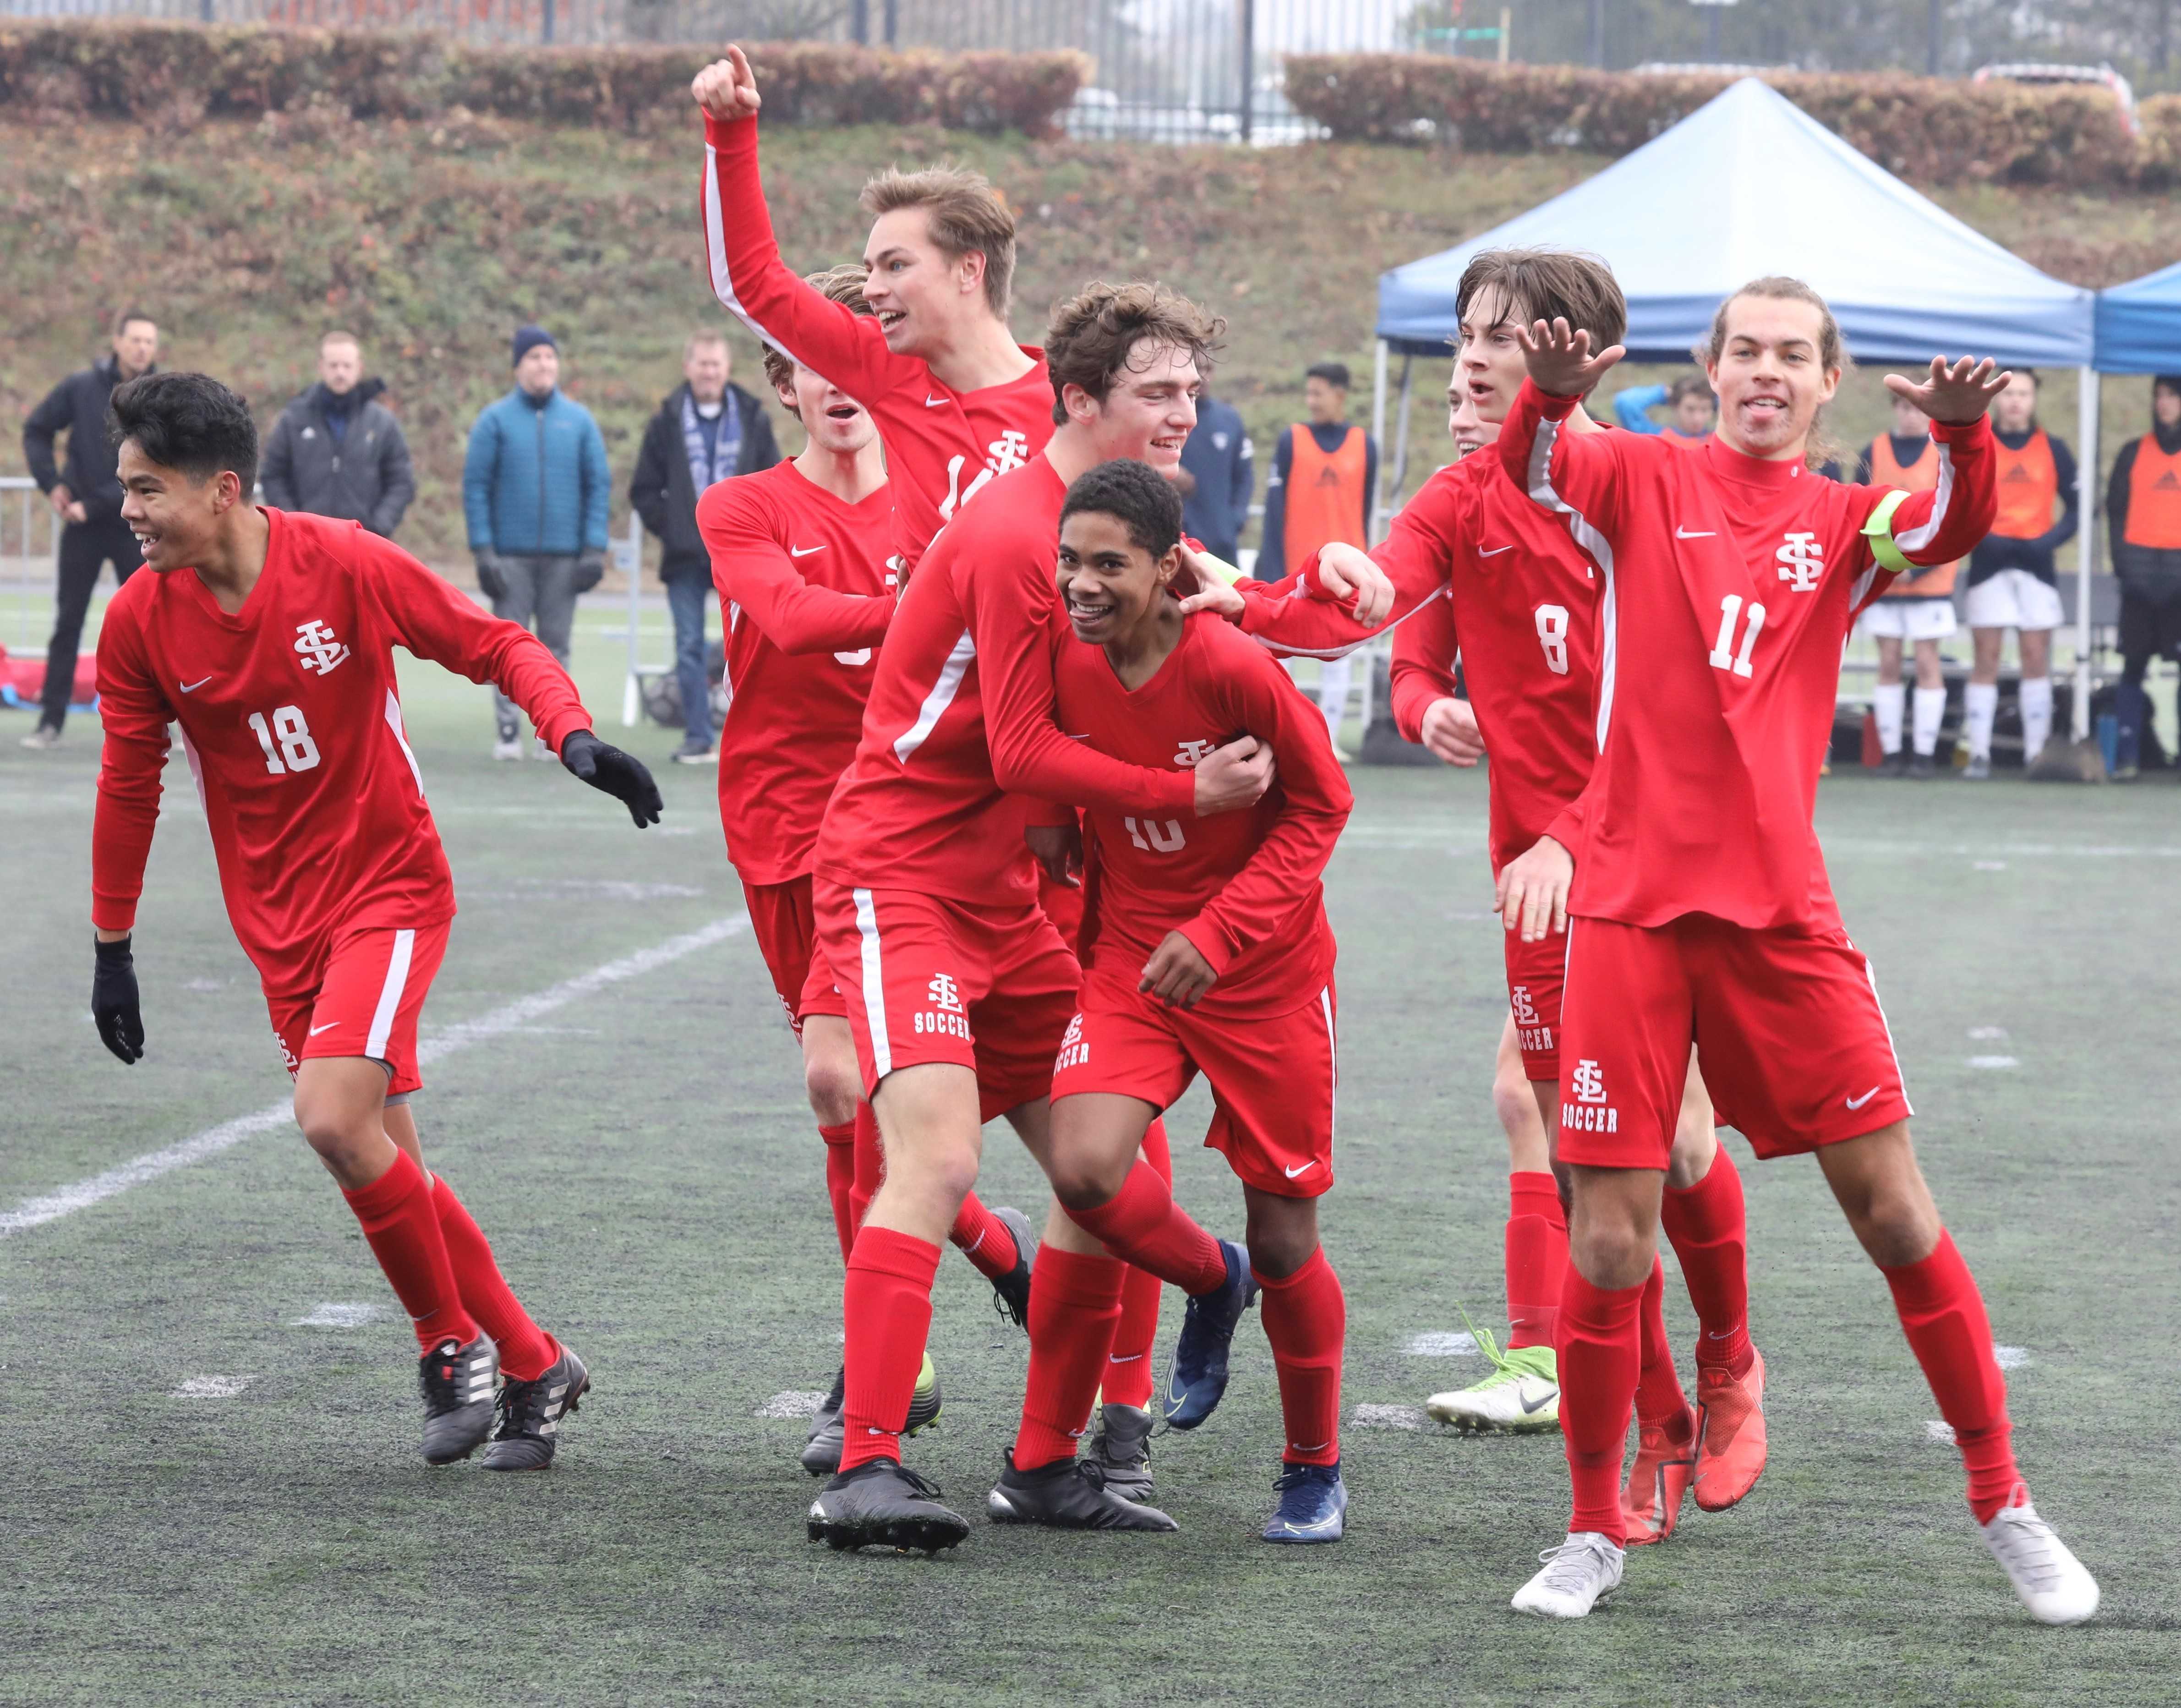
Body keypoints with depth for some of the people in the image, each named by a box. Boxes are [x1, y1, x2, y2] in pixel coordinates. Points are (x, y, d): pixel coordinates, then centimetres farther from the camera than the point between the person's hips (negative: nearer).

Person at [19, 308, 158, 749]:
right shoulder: (82, 388, -3)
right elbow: (37, 429, 9)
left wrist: (94, 504, -16)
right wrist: (51, 483, -2)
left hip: (136, 525, -1)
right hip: (82, 525, 1)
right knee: (68, 621, 5)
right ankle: (51, 721, 11)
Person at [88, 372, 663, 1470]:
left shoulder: (345, 566, -15)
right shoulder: (139, 621, -5)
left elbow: (494, 646, -6)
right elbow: (128, 785, 8)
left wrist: (576, 737, -22)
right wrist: (113, 947, 11)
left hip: (390, 885, -4)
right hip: (278, 921, 4)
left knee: (333, 1117, -22)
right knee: (384, 1167, 4)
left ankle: (452, 1343, -2)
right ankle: (533, 1369, 19)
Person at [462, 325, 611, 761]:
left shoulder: (579, 421, 7)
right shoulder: (496, 420, 2)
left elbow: (598, 485, 7)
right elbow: (475, 486, 1)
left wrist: (595, 548, -2)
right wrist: (483, 550, -7)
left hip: (563, 557, 2)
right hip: (510, 556, -1)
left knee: (556, 644, 4)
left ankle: (553, 731, 9)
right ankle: (507, 732, 0)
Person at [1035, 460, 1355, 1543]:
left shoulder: (1232, 669, -21)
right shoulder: (1064, 664, -7)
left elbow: (1321, 805, -11)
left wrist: (1219, 933, -19)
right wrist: (1082, 919, 7)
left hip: (1264, 970, -3)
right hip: (1130, 956, 4)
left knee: (1284, 1238, 2)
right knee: (1085, 1170, -21)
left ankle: (1314, 1471, 24)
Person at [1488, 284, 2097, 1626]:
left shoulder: (1844, 523, 9)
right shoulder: (1648, 481, 7)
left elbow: (1957, 529, -11)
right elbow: (1529, 469, -13)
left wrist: (1964, 433, -33)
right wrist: (1551, 395, -36)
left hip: (1780, 908, 1)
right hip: (1632, 899, -1)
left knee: (1895, 1209, 1)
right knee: (1610, 1236, -2)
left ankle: (2004, 1504, 13)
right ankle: (1595, 1535, 14)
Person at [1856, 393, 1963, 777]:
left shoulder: (1947, 454, -1)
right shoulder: (1874, 453, 6)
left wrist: (1916, 567, -13)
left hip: (1930, 579, -2)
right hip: (1882, 581, 2)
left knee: (1927, 662, -2)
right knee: (1888, 664, 2)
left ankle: (1924, 754, 1)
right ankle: (1891, 753, 6)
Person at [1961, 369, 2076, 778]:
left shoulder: (2053, 450, 8)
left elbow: (2077, 508, 8)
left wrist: (2051, 540, -9)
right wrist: (1982, 538, -14)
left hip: (2036, 562, 1)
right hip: (1989, 564, -1)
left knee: (2037, 659, -1)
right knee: (1985, 659, -5)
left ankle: (2037, 753, 3)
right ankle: (1979, 754, -5)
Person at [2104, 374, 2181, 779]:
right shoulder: (2134, 453, 10)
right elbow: (2116, 509, 8)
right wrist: (2122, 561, -5)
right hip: (2140, 574, 1)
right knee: (2133, 665, 1)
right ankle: (2126, 756, 1)